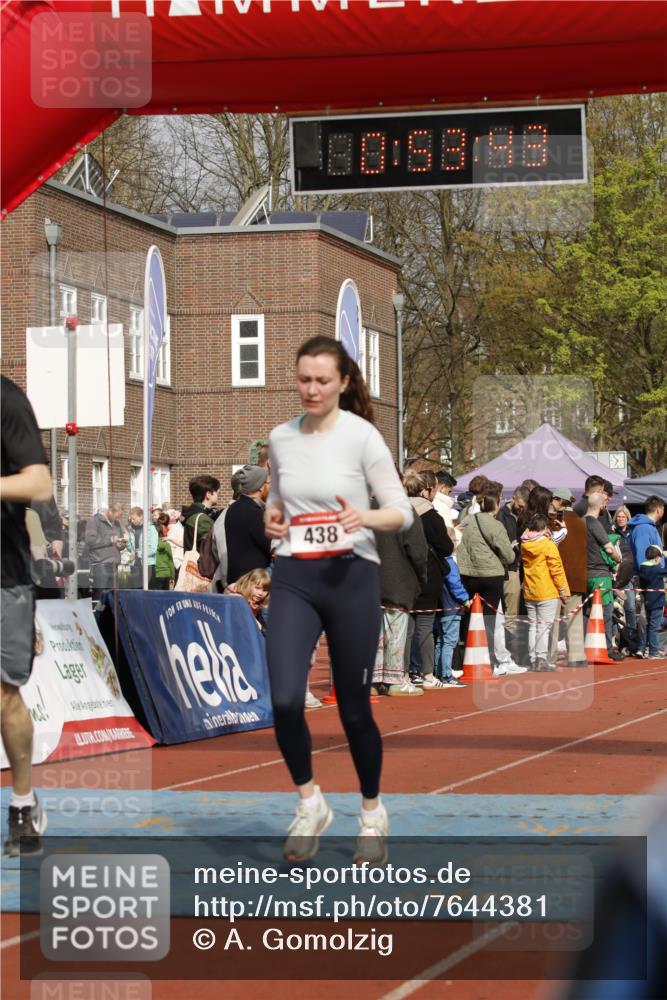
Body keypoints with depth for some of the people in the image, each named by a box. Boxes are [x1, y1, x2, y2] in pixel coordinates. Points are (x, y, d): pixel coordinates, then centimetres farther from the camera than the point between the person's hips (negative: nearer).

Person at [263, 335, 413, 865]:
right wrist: (272, 519, 0)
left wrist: (365, 517, -26)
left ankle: (372, 813, 26)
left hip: (351, 575, -3)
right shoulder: (281, 438, 7)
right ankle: (310, 805, 7)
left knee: (355, 707, 3)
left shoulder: (362, 435, -6)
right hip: (294, 580, 3)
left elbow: (402, 512, -5)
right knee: (285, 699, -15)